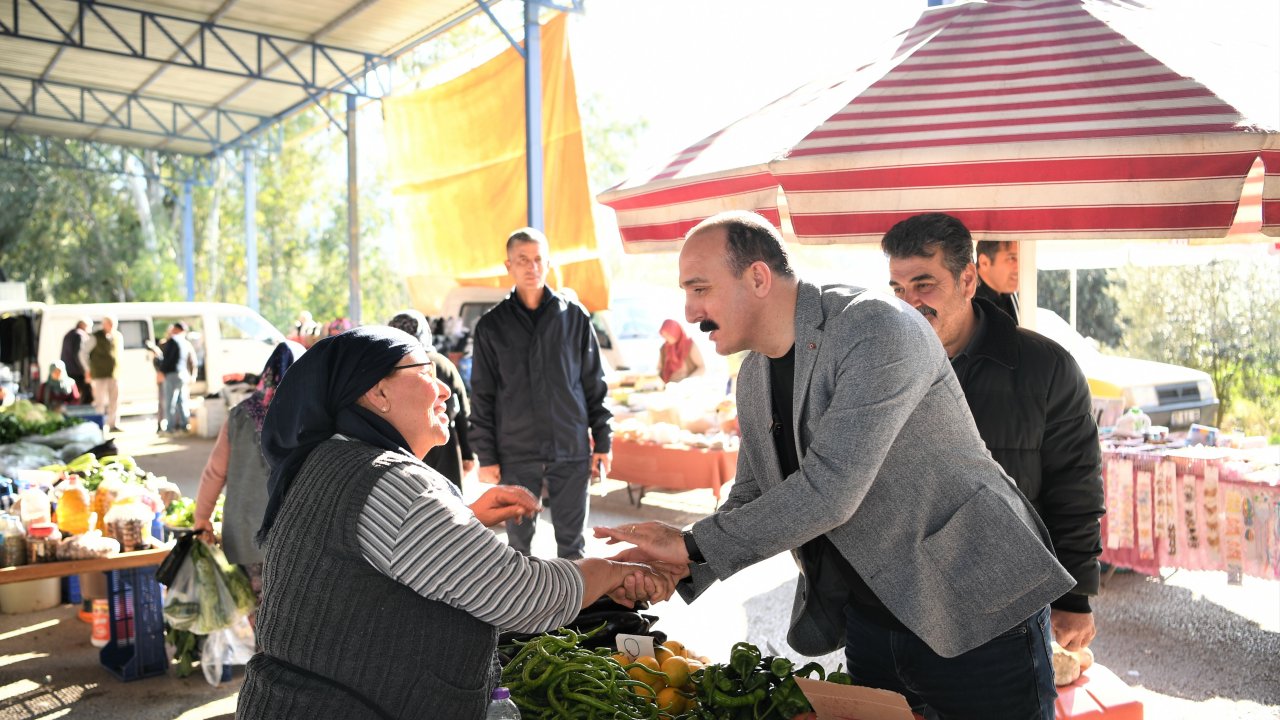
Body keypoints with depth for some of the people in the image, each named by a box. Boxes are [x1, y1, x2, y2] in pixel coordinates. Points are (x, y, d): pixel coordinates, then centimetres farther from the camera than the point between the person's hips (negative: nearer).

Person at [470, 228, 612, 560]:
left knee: (572, 539, 8)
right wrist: (486, 456, -1)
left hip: (572, 451, 0)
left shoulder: (575, 317, 4)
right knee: (518, 540, 9)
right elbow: (482, 397, 3)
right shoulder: (491, 326, 2)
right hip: (516, 455, 0)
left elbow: (595, 385, 6)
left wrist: (602, 441, 3)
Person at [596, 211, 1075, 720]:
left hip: (979, 618, -7)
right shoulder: (753, 378, 4)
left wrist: (693, 545, -22)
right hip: (868, 624, 7)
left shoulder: (877, 328, -22)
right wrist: (676, 567, -6)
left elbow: (830, 490, -29)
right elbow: (750, 501, 10)